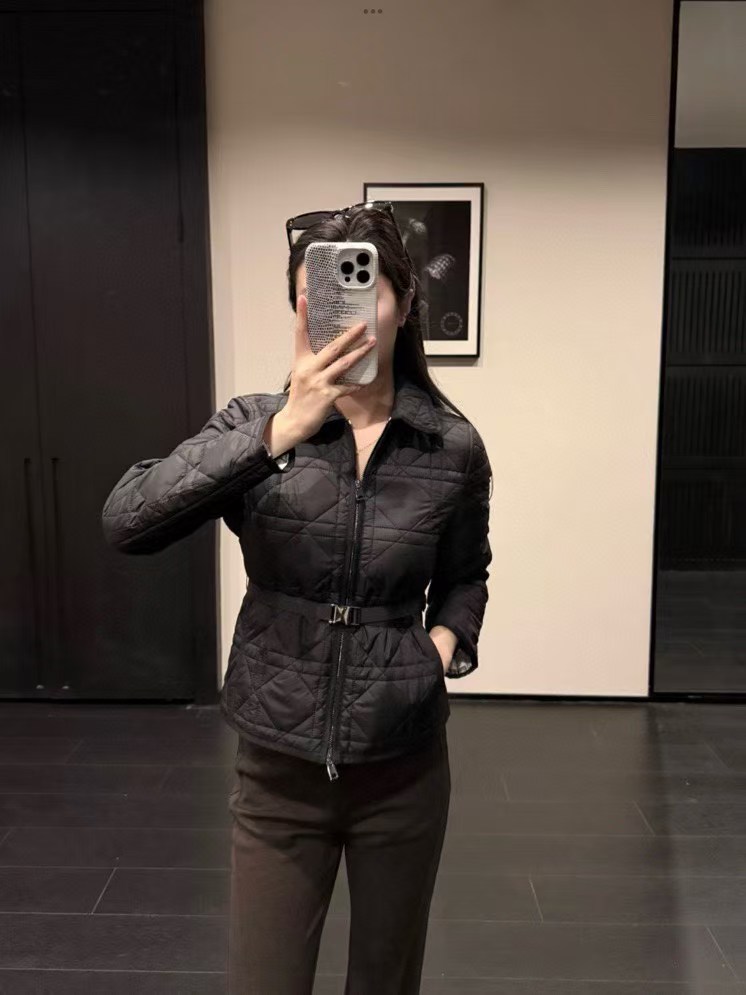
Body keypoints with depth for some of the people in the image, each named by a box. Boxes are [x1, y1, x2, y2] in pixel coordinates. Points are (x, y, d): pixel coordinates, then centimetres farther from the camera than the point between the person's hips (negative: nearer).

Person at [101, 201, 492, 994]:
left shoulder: (453, 447, -6)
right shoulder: (256, 423, -9)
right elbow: (125, 524, -24)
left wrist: (446, 641, -8)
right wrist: (278, 434, -33)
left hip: (403, 769, 1)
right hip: (278, 774, -1)